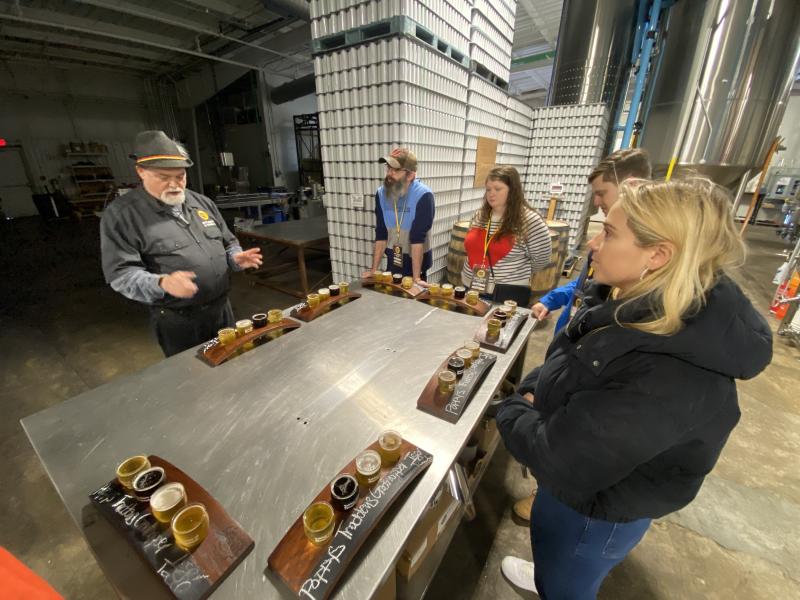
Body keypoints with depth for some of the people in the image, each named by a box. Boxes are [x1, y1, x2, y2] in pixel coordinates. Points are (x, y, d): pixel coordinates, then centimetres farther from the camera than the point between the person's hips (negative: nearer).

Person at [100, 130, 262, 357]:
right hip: (177, 321, -5)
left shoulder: (202, 203, 7)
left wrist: (237, 258, -8)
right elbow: (121, 273, -13)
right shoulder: (121, 214, -9)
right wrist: (162, 283, -33)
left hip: (222, 308, 5)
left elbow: (228, 243, 15)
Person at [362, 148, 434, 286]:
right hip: (393, 261, 4)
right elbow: (381, 235, -4)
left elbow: (418, 238, -25)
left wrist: (416, 277, -26)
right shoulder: (381, 194, -6)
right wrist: (374, 269, -5)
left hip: (417, 261, -4)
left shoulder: (423, 195, -21)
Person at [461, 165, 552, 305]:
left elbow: (541, 259, -5)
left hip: (507, 294, -5)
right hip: (472, 288, 5)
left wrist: (511, 274, 4)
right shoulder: (479, 215, 5)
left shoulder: (529, 220, -12)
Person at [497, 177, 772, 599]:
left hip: (591, 512, -7)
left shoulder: (669, 378, -39)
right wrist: (531, 394, -11)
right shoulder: (637, 307, -10)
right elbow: (562, 364, 4)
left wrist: (512, 411, -17)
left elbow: (560, 460, -34)